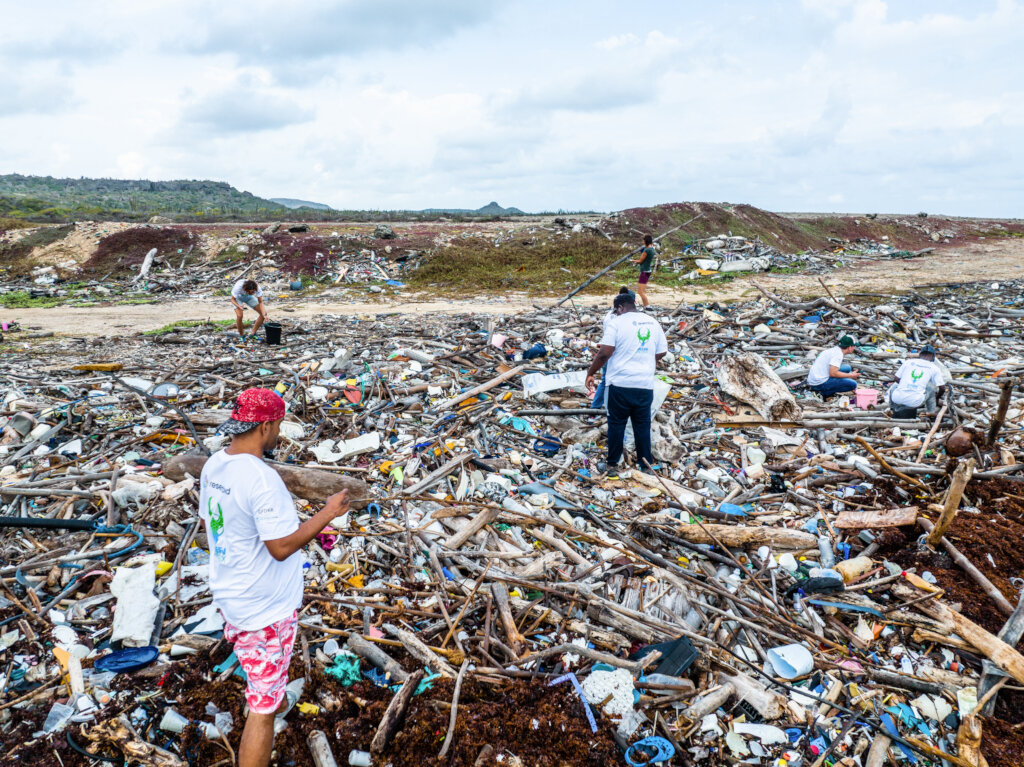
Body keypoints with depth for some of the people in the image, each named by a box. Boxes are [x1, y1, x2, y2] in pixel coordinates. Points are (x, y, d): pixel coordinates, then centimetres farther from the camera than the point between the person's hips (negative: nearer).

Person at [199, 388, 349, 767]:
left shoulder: (213, 465, -3)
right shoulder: (262, 480, -31)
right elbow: (281, 547, -28)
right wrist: (328, 512, -19)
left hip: (230, 594, 10)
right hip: (264, 608, -10)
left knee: (257, 663, 36)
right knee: (261, 708, 5)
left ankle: (280, 701, 64)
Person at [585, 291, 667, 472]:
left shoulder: (617, 322, -8)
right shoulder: (653, 322, 9)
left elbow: (604, 353, -15)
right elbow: (661, 352, 14)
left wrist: (591, 373, -4)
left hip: (620, 384, -4)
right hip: (646, 384, 4)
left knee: (616, 424, 7)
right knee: (642, 424, 13)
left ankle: (612, 463, 16)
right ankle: (646, 462, 21)